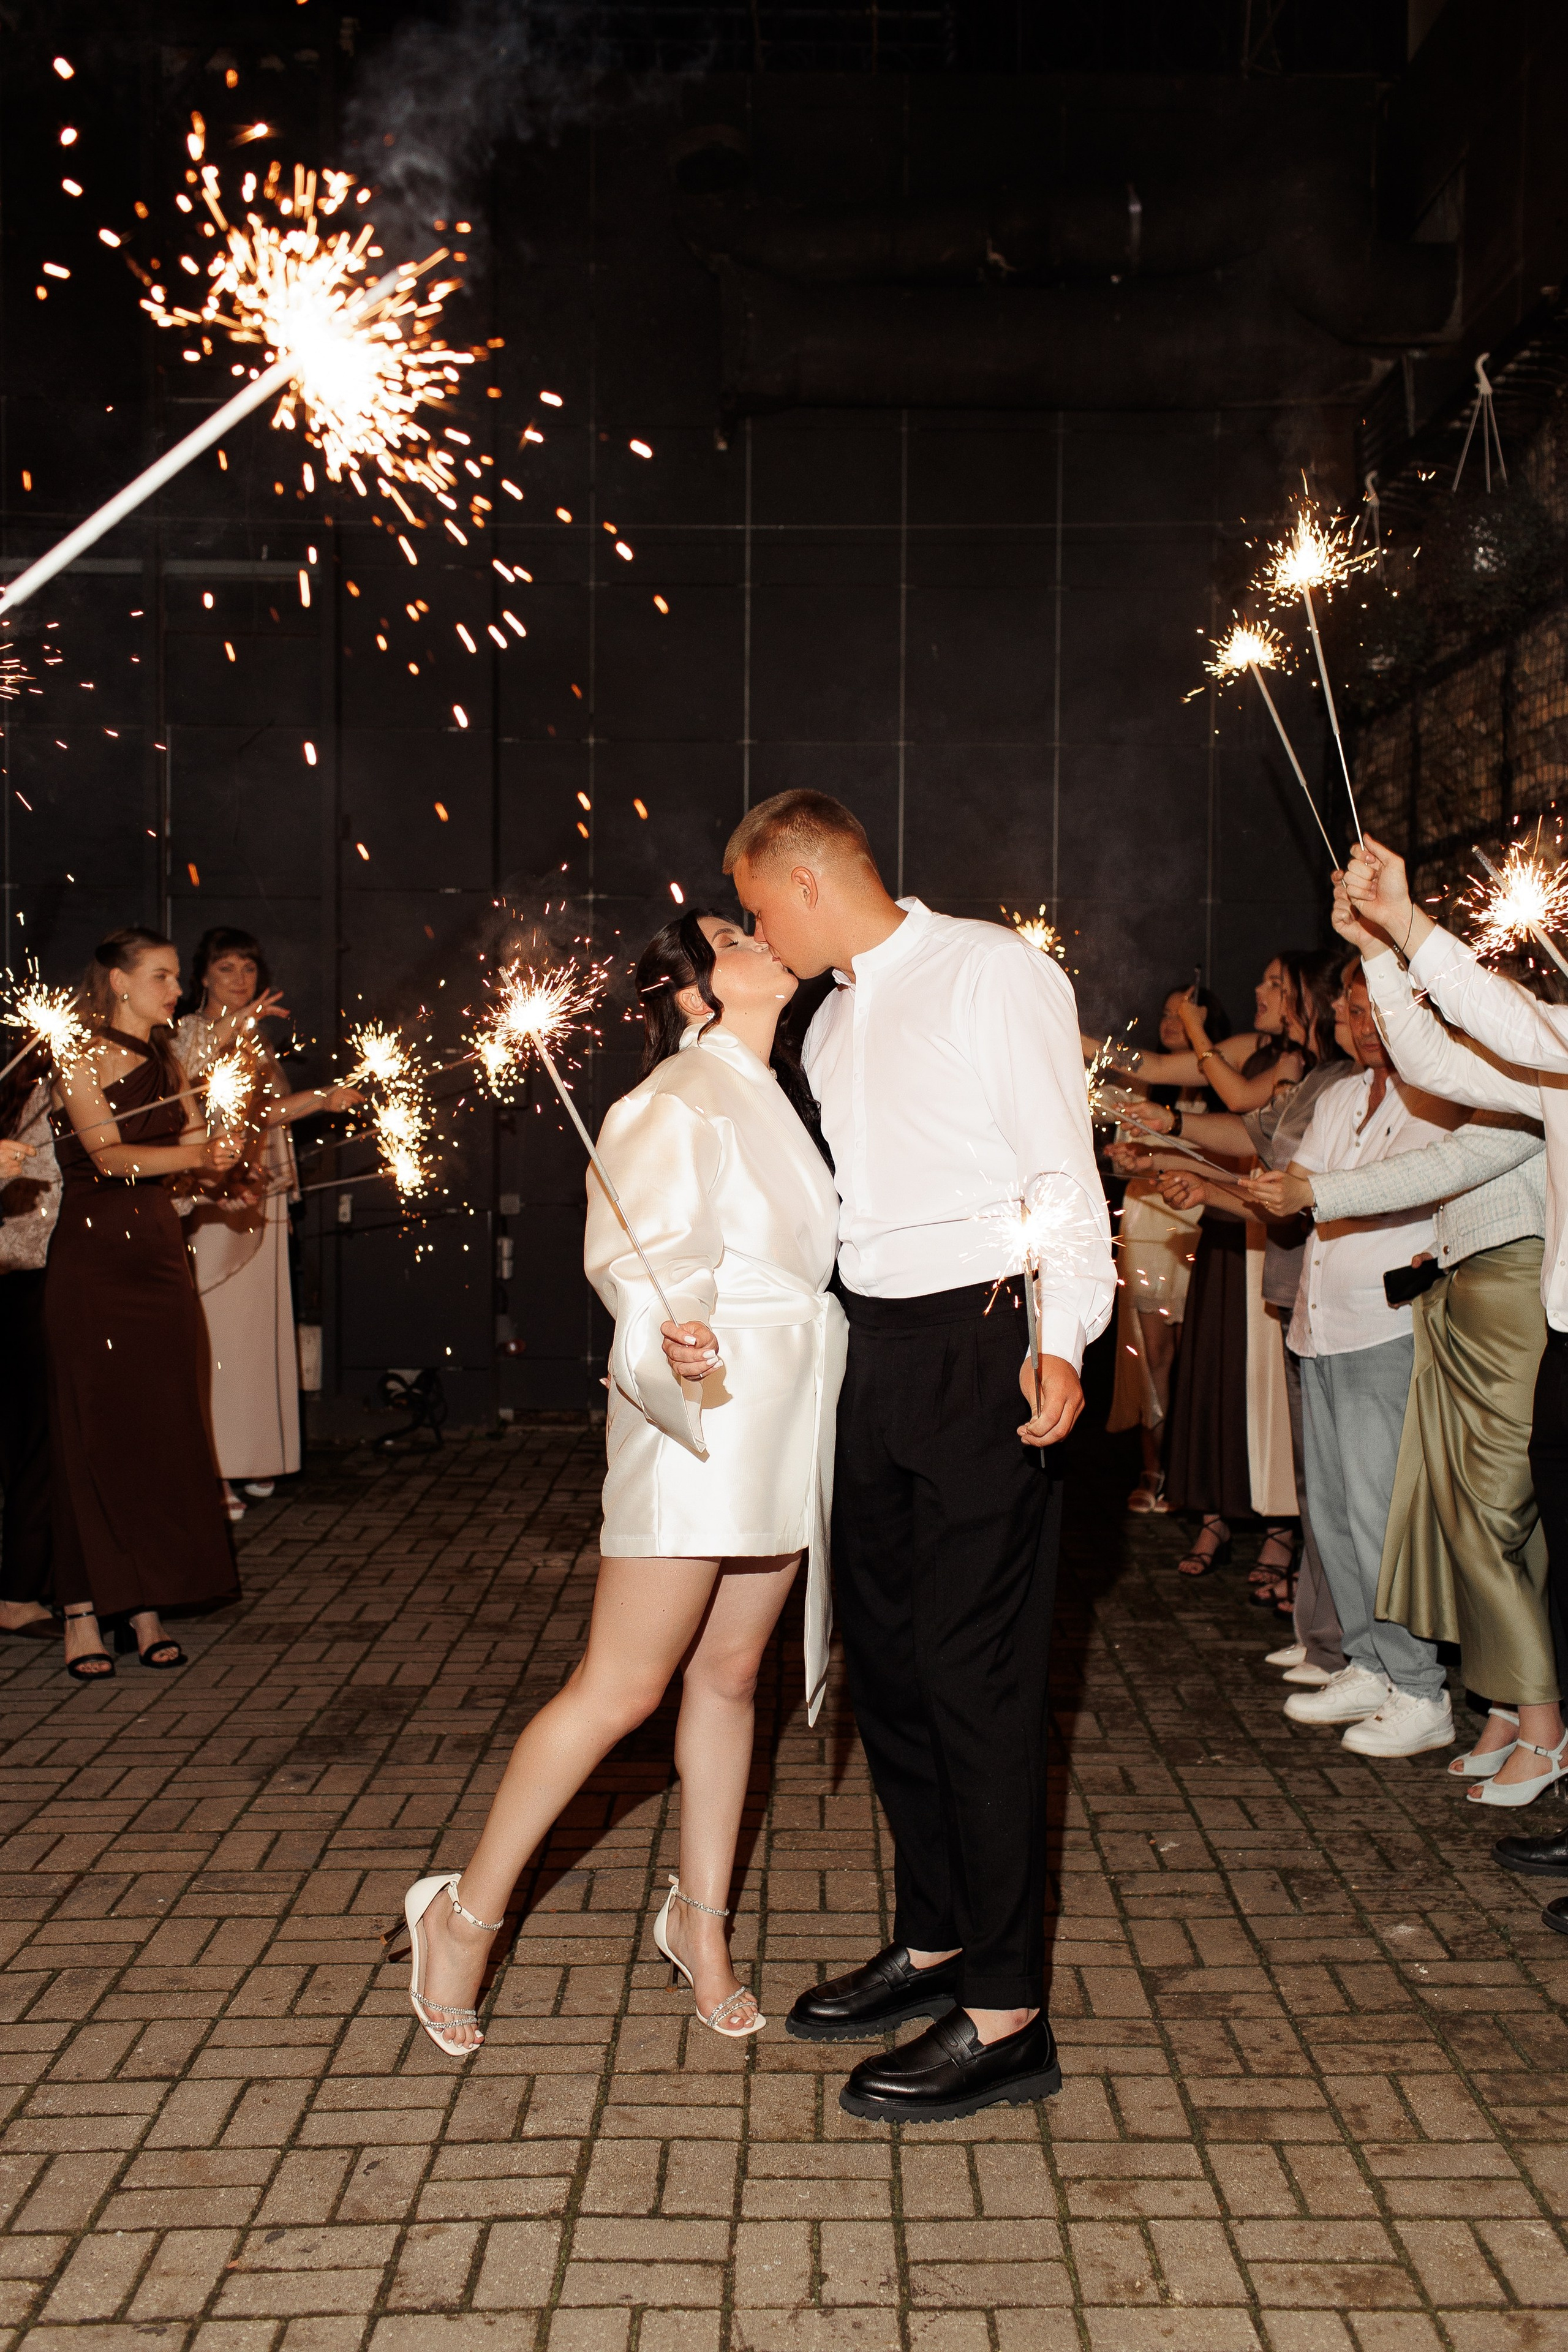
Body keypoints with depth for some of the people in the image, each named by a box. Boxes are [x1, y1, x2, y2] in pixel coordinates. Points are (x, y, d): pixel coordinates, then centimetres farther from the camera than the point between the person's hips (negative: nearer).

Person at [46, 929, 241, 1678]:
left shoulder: (167, 1062, 16)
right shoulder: (81, 1059, -5)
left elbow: (197, 1145, 8)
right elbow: (108, 1153, -18)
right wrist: (194, 1155, -33)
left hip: (158, 1252, 6)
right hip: (92, 1257, -6)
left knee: (163, 1428, 4)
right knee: (94, 1430, -4)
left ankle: (144, 1607, 11)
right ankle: (84, 1614, 2)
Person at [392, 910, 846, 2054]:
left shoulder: (776, 1099, 16)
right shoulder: (677, 1103, -12)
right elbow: (642, 1254, -23)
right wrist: (677, 1335, -42)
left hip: (780, 1432, 8)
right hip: (698, 1420, -8)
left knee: (730, 1671, 13)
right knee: (621, 1687, -5)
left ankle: (701, 1918, 26)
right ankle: (466, 1911, 9)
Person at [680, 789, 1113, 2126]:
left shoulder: (993, 971, -4)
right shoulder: (831, 1023, 18)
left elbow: (1063, 1170, -9)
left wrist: (1059, 1339, -19)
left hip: (986, 1346, -8)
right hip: (878, 1349, 8)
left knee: (978, 1674, -6)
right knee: (887, 1651, 13)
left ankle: (1006, 2015, 4)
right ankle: (935, 1944, 28)